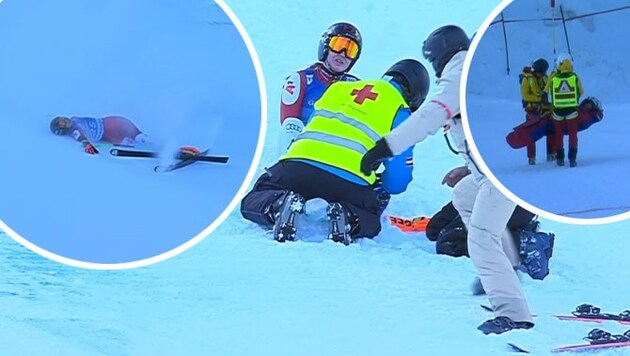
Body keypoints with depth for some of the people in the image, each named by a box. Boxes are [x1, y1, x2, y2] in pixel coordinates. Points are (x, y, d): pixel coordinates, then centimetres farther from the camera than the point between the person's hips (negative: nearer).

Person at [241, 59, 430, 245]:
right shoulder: (400, 112, 13)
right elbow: (397, 181, 11)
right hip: (349, 178, -2)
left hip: (299, 161, 2)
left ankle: (278, 204, -14)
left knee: (251, 203, 20)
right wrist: (377, 182, 35)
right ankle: (347, 217, -9)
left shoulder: (338, 88, 27)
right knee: (370, 223, 25)